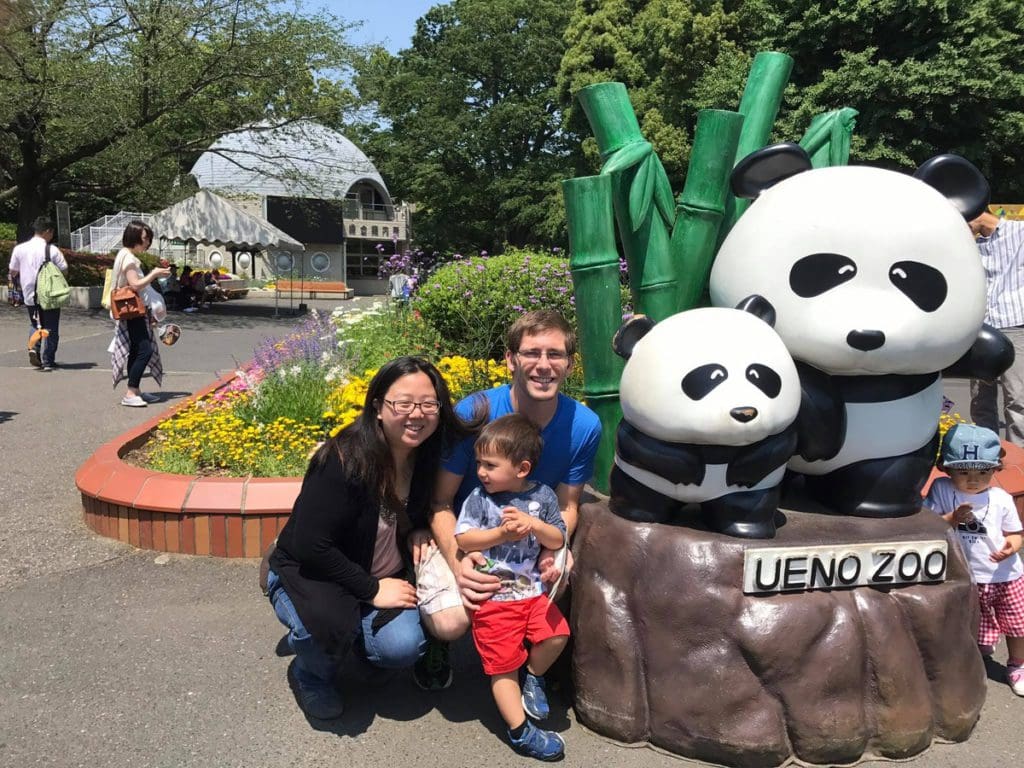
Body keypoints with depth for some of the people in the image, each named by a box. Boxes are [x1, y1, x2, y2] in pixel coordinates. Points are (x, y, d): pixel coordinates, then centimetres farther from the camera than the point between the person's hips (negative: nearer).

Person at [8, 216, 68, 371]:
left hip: (29, 295, 4)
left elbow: (12, 272, 6)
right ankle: (48, 362, 9)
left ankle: (33, 347, -1)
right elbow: (64, 270, -9)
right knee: (50, 329, 8)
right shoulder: (52, 250, -13)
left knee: (35, 325, 23)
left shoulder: (19, 249, -1)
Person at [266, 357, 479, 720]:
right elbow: (310, 545, -26)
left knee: (403, 647, -21)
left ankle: (359, 641, 16)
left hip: (381, 579, 5)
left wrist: (419, 532, -10)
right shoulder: (344, 460, -28)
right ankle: (312, 676, 2)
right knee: (332, 624, -35)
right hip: (306, 573, -4)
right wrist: (371, 590, -22)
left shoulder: (428, 457, -9)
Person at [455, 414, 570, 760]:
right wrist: (502, 533, -21)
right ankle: (521, 732, 17)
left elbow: (558, 539, 0)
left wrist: (533, 524, -19)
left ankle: (533, 677, 16)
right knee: (504, 667, 2)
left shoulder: (542, 495, -1)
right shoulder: (479, 497, -6)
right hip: (492, 597, -2)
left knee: (557, 635, -15)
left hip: (532, 590, 2)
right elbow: (463, 538, -12)